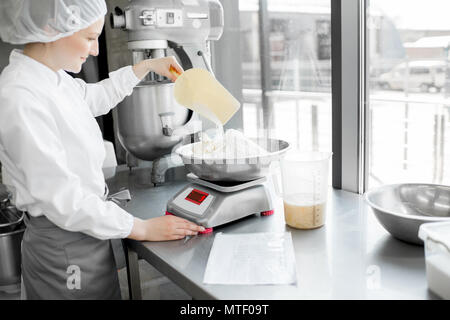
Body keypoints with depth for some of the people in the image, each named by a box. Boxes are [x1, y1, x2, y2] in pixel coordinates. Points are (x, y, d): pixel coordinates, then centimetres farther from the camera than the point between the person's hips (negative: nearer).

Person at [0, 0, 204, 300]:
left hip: (84, 229, 9)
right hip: (65, 250, -8)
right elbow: (61, 197, -26)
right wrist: (143, 228, -19)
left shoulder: (55, 79, 1)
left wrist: (147, 66, 21)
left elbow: (97, 97, 24)